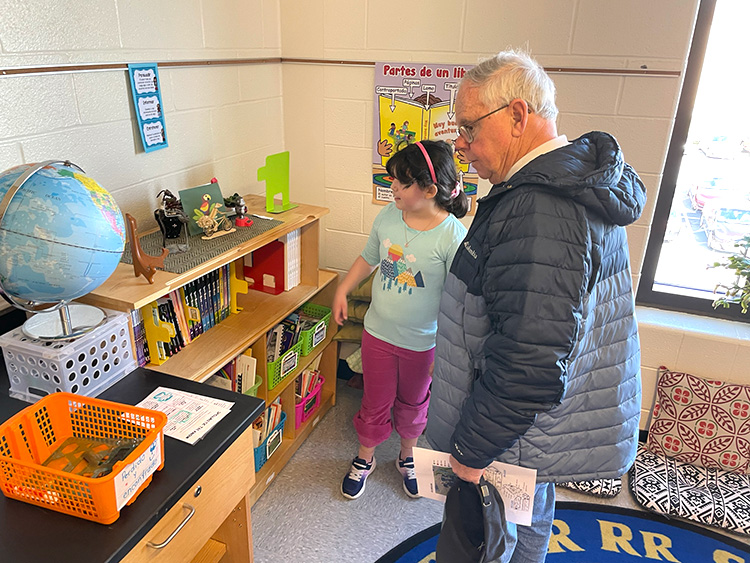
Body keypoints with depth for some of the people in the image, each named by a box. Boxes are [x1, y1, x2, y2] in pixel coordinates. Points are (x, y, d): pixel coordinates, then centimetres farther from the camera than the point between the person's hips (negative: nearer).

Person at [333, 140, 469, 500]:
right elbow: (368, 258, 10)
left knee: (412, 403, 22)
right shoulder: (387, 216, -8)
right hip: (378, 332, 3)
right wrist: (342, 291, 8)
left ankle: (407, 458, 48)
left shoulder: (452, 235, -22)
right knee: (375, 401, 19)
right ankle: (364, 459, 43)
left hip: (422, 342, -2)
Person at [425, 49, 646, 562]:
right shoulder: (585, 183, 4)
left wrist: (472, 451, -21)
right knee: (533, 520, 30)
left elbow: (529, 365, -33)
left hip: (519, 427, -9)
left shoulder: (538, 211, -31)